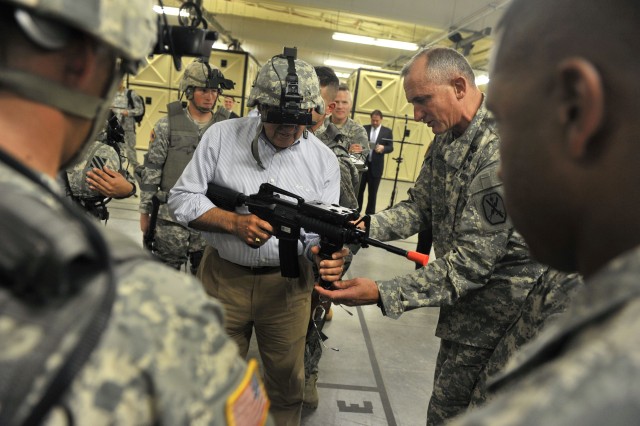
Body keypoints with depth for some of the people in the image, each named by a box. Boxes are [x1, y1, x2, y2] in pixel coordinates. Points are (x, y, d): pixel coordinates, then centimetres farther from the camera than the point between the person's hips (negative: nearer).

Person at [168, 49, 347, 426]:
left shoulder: (324, 159, -3)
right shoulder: (222, 136, -5)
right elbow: (182, 198, -5)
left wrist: (325, 254, -27)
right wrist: (234, 222, -20)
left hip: (287, 285, 1)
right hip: (223, 277, 0)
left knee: (288, 380, 18)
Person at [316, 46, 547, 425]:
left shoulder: (501, 150, -28)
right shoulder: (447, 138, 3)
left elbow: (471, 264, -29)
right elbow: (420, 207, 5)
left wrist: (381, 294, -30)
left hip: (493, 312, -8)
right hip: (465, 298, 8)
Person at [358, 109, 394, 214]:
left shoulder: (387, 131, 3)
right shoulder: (364, 128, 6)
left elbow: (390, 148, 0)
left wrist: (383, 148, -20)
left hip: (376, 166, -1)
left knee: (373, 192, 7)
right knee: (359, 190, 8)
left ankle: (369, 214, 16)